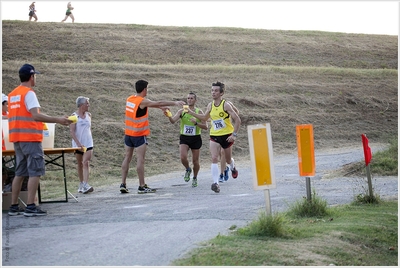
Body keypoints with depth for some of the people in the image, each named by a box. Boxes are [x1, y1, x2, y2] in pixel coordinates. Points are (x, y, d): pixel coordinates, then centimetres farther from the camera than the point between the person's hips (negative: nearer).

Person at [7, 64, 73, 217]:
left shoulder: (12, 94, 14)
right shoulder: (29, 93, -12)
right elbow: (36, 115, -23)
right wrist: (58, 120, -25)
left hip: (17, 138, 8)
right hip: (31, 138, -8)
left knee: (20, 173, 13)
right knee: (35, 172, -6)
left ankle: (14, 207, 14)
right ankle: (30, 207, -12)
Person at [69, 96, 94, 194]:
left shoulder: (89, 115, 7)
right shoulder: (74, 116, -7)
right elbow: (72, 131, -13)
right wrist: (78, 143, -21)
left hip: (88, 143, 2)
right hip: (78, 144, -2)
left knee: (86, 163, -12)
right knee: (80, 165, 10)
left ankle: (86, 185, -21)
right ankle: (81, 184, 22)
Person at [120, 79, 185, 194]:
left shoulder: (130, 99, 8)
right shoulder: (142, 101, -15)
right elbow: (159, 103, -11)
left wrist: (160, 107, 23)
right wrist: (175, 103, -2)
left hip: (128, 133, 8)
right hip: (139, 135, -8)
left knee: (127, 158, 10)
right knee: (140, 160, -5)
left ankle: (123, 184, 8)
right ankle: (142, 187, -3)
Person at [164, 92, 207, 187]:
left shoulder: (199, 112, -2)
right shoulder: (182, 111, -1)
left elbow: (205, 127, -4)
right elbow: (173, 121, -15)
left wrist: (196, 122, -21)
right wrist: (169, 116, -36)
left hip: (196, 138, 0)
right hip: (184, 138, 0)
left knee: (195, 161, 5)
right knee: (183, 158, -20)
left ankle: (195, 178, 31)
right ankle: (188, 170, 14)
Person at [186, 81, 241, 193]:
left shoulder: (226, 105, -14)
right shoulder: (210, 105, 2)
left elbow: (237, 120, -13)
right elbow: (205, 118, 21)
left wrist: (234, 134, -19)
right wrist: (192, 113, 12)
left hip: (227, 135, -3)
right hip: (214, 136, 3)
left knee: (228, 159, 14)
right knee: (214, 158, -16)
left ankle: (232, 167, 52)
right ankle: (216, 183, -20)